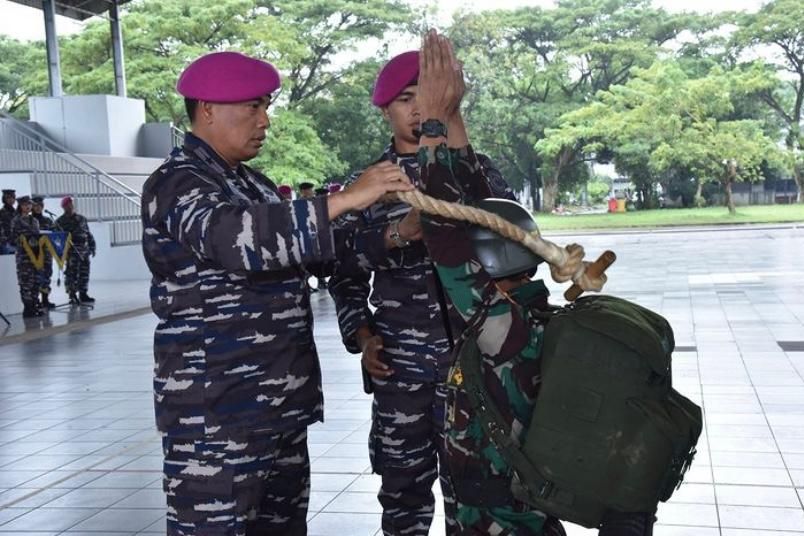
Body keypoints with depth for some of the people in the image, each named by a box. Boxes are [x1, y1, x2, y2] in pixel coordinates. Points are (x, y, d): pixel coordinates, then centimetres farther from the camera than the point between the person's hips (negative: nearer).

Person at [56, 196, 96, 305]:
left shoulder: (81, 219, 14)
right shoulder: (60, 221, -2)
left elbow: (88, 234, 18)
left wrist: (92, 247, 14)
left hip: (84, 250, 5)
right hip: (71, 251, -5)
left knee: (84, 272, 9)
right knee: (72, 272, -11)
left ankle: (83, 294, 19)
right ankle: (72, 295, -6)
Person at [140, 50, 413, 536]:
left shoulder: (251, 182, 17)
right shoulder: (177, 185, -11)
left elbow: (296, 249, 25)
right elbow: (236, 237, -31)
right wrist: (346, 199, -34)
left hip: (277, 406, 9)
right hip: (214, 419, -9)